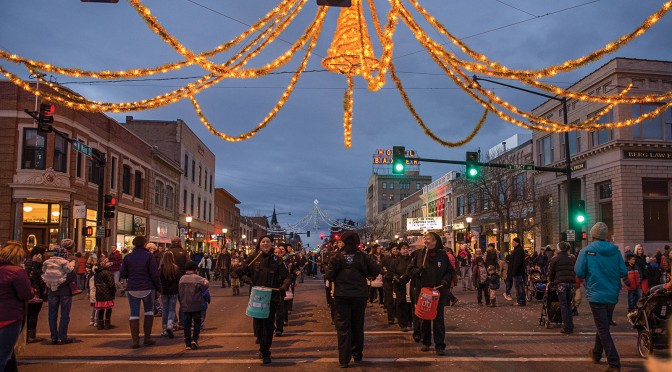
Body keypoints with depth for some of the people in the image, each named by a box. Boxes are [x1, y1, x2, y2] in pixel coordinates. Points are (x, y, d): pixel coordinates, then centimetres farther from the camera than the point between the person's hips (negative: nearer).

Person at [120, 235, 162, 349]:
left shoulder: (128, 257, 1)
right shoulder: (149, 256, -7)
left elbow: (123, 275, 4)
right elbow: (154, 274, -9)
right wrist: (159, 287, 1)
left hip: (132, 289, 2)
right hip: (147, 288, -2)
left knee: (134, 314, 7)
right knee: (149, 311, 14)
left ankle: (135, 340, 4)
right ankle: (147, 337, 11)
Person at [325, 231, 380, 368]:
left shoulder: (337, 257, -9)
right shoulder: (363, 256, -7)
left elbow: (329, 276, -13)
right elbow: (376, 270, -11)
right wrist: (365, 274, 7)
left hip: (341, 296, -1)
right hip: (359, 295, 1)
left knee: (343, 326, 4)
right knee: (358, 325, 17)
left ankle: (344, 359, 1)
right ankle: (357, 354, 27)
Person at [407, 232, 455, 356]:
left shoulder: (443, 255, 1)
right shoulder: (420, 254, 4)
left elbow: (451, 271, 8)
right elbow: (410, 269, 8)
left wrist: (445, 280, -8)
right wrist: (418, 270, -12)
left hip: (439, 291, -2)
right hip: (423, 290, 2)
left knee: (438, 318, -2)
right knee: (424, 318, 8)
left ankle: (440, 345, 3)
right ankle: (426, 342, 22)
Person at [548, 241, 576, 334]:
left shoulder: (555, 259, 2)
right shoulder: (572, 258, 12)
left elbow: (551, 273, 5)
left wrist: (551, 281, 20)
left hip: (561, 284, -3)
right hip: (572, 283, 4)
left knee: (563, 305, 0)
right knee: (568, 304, 15)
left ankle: (567, 328, -3)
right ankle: (570, 326, 12)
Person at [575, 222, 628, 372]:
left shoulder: (586, 251, -10)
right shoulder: (615, 251, -1)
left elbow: (579, 272, -11)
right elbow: (623, 272, -1)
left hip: (596, 295, -5)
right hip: (612, 295, 5)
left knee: (603, 329, -2)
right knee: (603, 326, 20)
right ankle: (596, 354, 36)